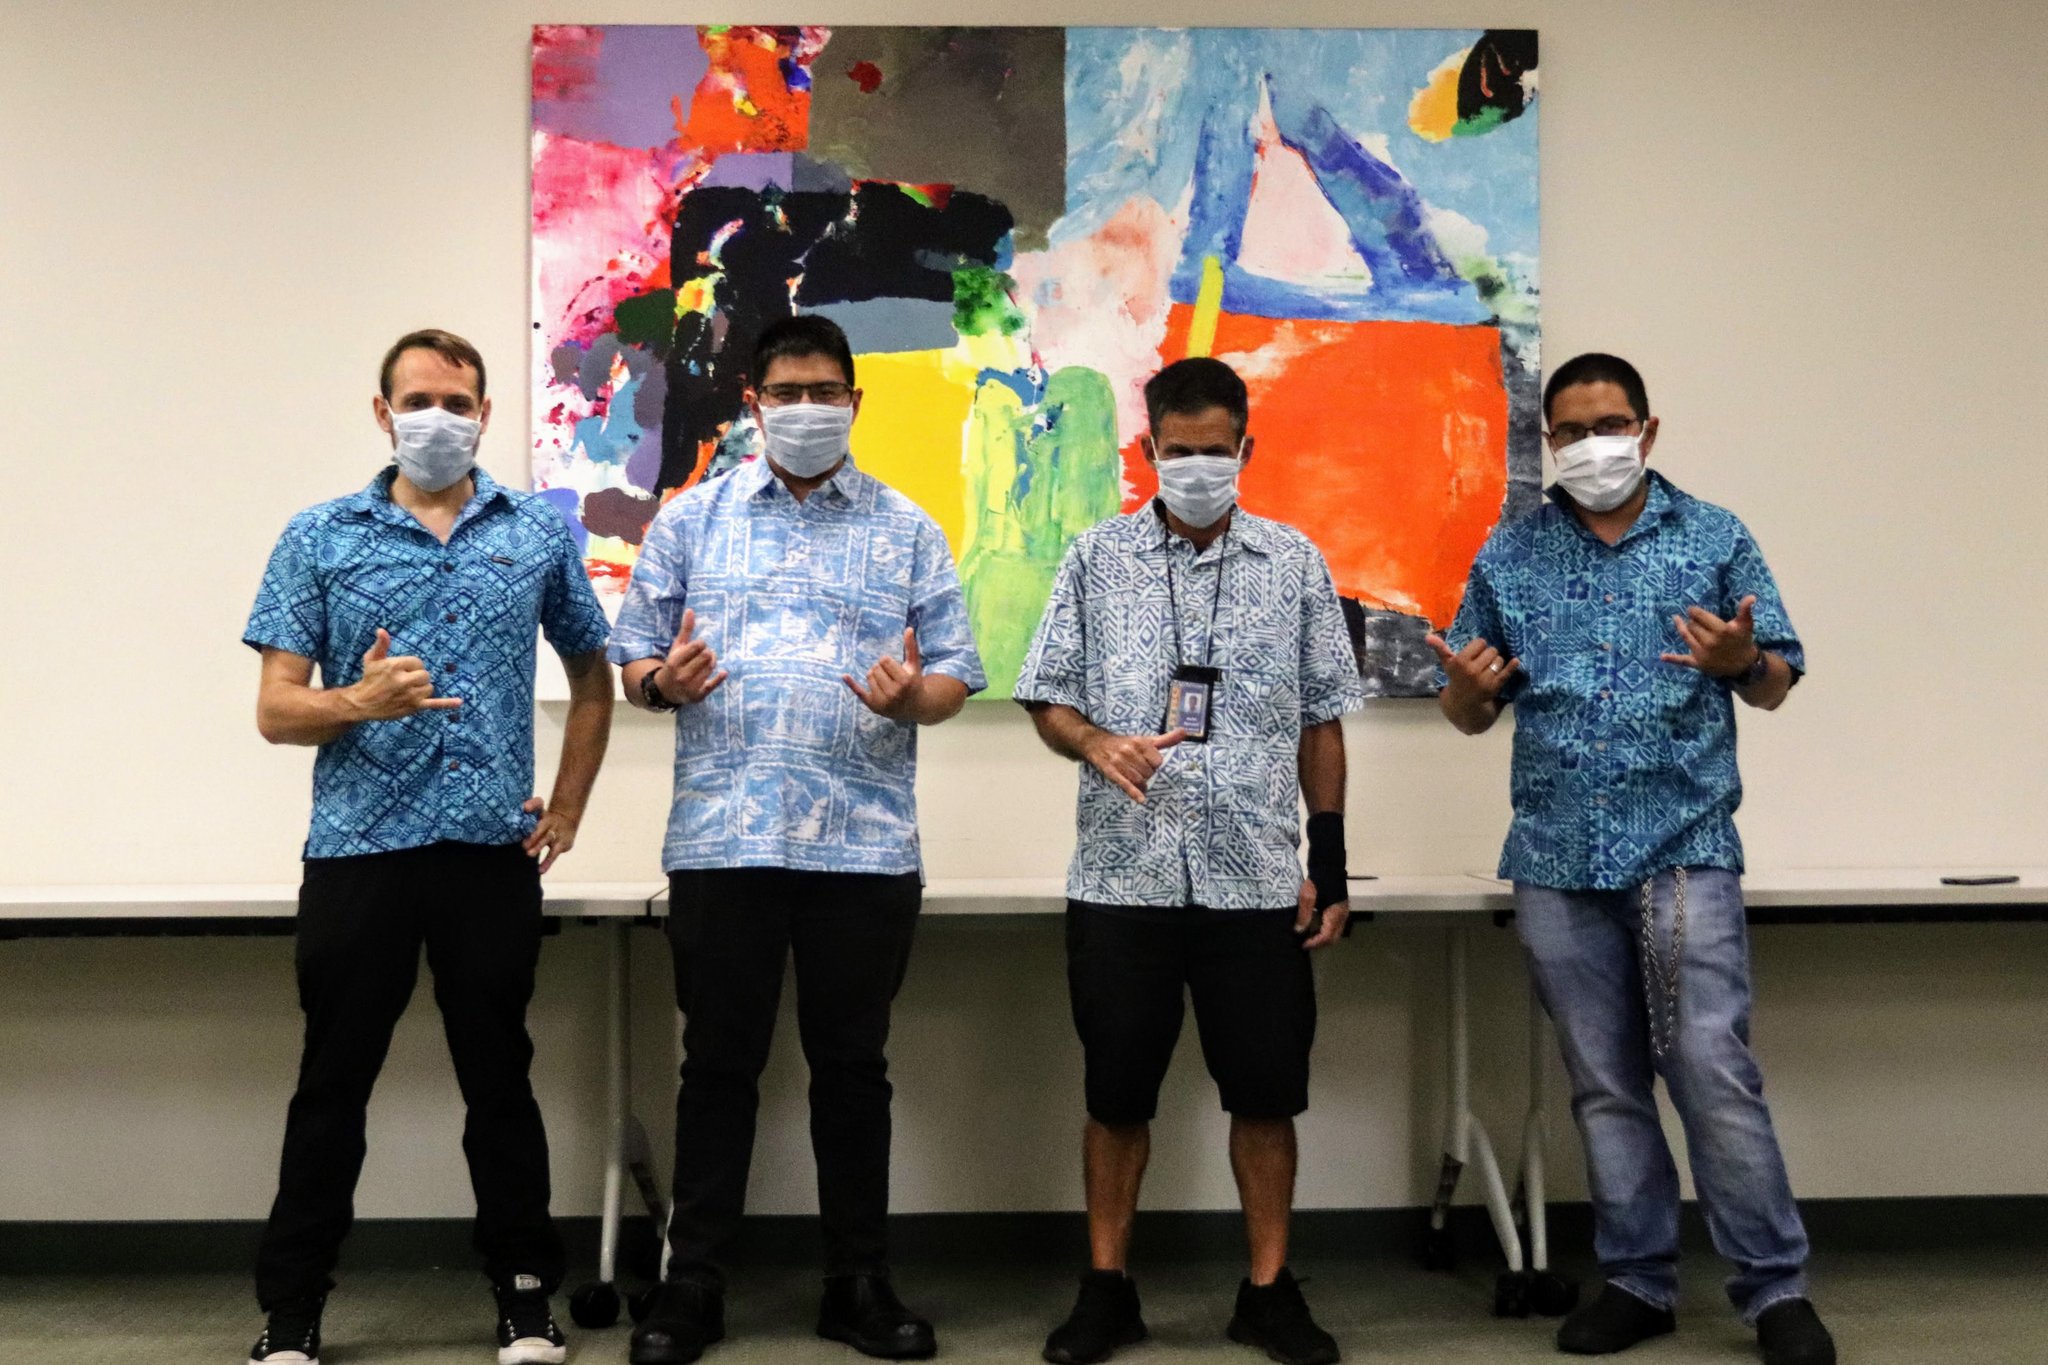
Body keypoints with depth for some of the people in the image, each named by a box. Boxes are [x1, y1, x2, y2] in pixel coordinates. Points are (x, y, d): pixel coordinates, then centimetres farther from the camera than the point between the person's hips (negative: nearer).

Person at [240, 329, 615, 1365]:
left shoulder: (538, 536, 8)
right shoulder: (320, 539, 5)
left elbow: (592, 678, 19)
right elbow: (275, 709, 0)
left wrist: (566, 809, 10)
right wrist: (359, 702, -20)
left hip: (493, 853, 1)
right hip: (357, 852, -1)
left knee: (499, 1081, 9)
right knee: (333, 1086, 6)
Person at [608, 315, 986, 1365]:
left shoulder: (908, 531, 10)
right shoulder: (691, 520, 10)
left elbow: (954, 677, 7)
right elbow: (632, 660, 9)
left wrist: (911, 696, -16)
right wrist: (663, 680, -14)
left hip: (866, 846, 0)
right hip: (721, 843, 0)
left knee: (853, 1068, 8)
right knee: (719, 1064, 6)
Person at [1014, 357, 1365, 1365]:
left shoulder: (1295, 563, 7)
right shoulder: (1098, 558, 5)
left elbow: (1320, 723, 9)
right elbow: (1046, 698, 6)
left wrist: (1330, 861, 5)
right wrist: (1097, 744, -16)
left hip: (1258, 879, 1)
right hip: (1121, 875, 0)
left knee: (1266, 1090, 6)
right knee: (1118, 1091, 7)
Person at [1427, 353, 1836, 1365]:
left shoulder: (1715, 539, 5)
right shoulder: (1509, 555, 10)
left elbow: (1775, 688, 6)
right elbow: (1471, 714, 12)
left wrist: (1744, 660, -17)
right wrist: (1468, 687, -12)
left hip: (1684, 849, -2)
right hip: (1557, 862, 3)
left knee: (1713, 1071, -8)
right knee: (1604, 1085, 9)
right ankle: (1637, 1282, 20)